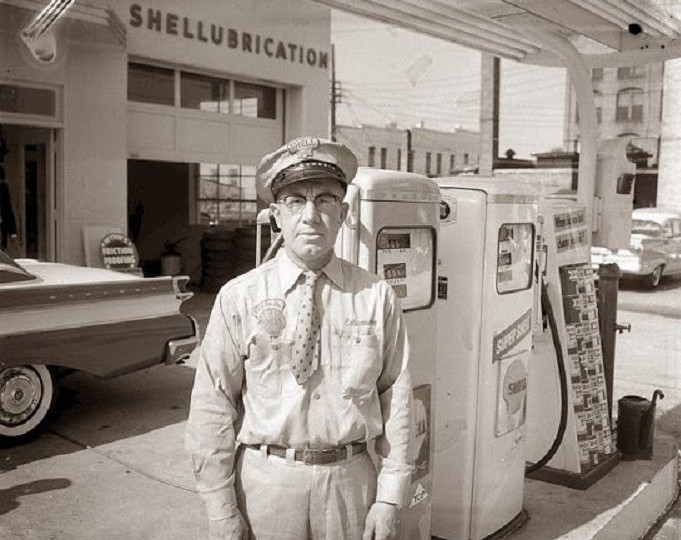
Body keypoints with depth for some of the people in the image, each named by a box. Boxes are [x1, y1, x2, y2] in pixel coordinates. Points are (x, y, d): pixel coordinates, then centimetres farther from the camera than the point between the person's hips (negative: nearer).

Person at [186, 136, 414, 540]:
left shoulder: (377, 297, -4)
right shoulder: (239, 298, -6)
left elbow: (397, 401, -2)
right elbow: (212, 407, -5)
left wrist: (390, 499, -4)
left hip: (351, 480, 1)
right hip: (265, 482, 0)